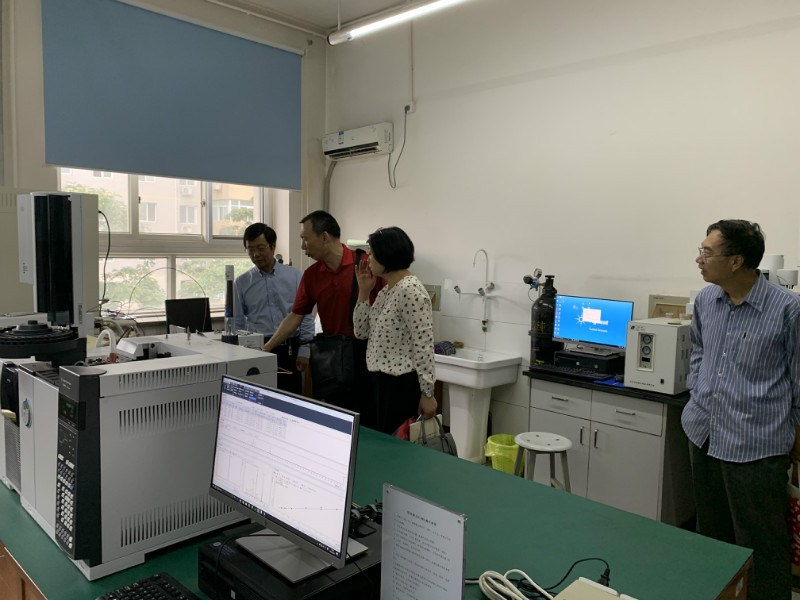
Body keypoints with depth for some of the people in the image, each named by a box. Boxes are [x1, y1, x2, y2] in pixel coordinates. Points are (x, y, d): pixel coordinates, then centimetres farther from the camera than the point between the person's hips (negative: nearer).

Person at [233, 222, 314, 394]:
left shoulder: (295, 276, 4)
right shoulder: (241, 283, 8)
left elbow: (305, 316, 4)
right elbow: (237, 324, 10)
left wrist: (304, 351, -2)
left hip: (289, 350, -1)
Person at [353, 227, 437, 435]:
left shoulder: (410, 290, -19)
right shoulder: (386, 290, 11)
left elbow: (424, 345, -20)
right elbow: (361, 332, 12)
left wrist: (427, 393, -19)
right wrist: (364, 291, 5)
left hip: (402, 384, -9)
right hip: (380, 380, 9)